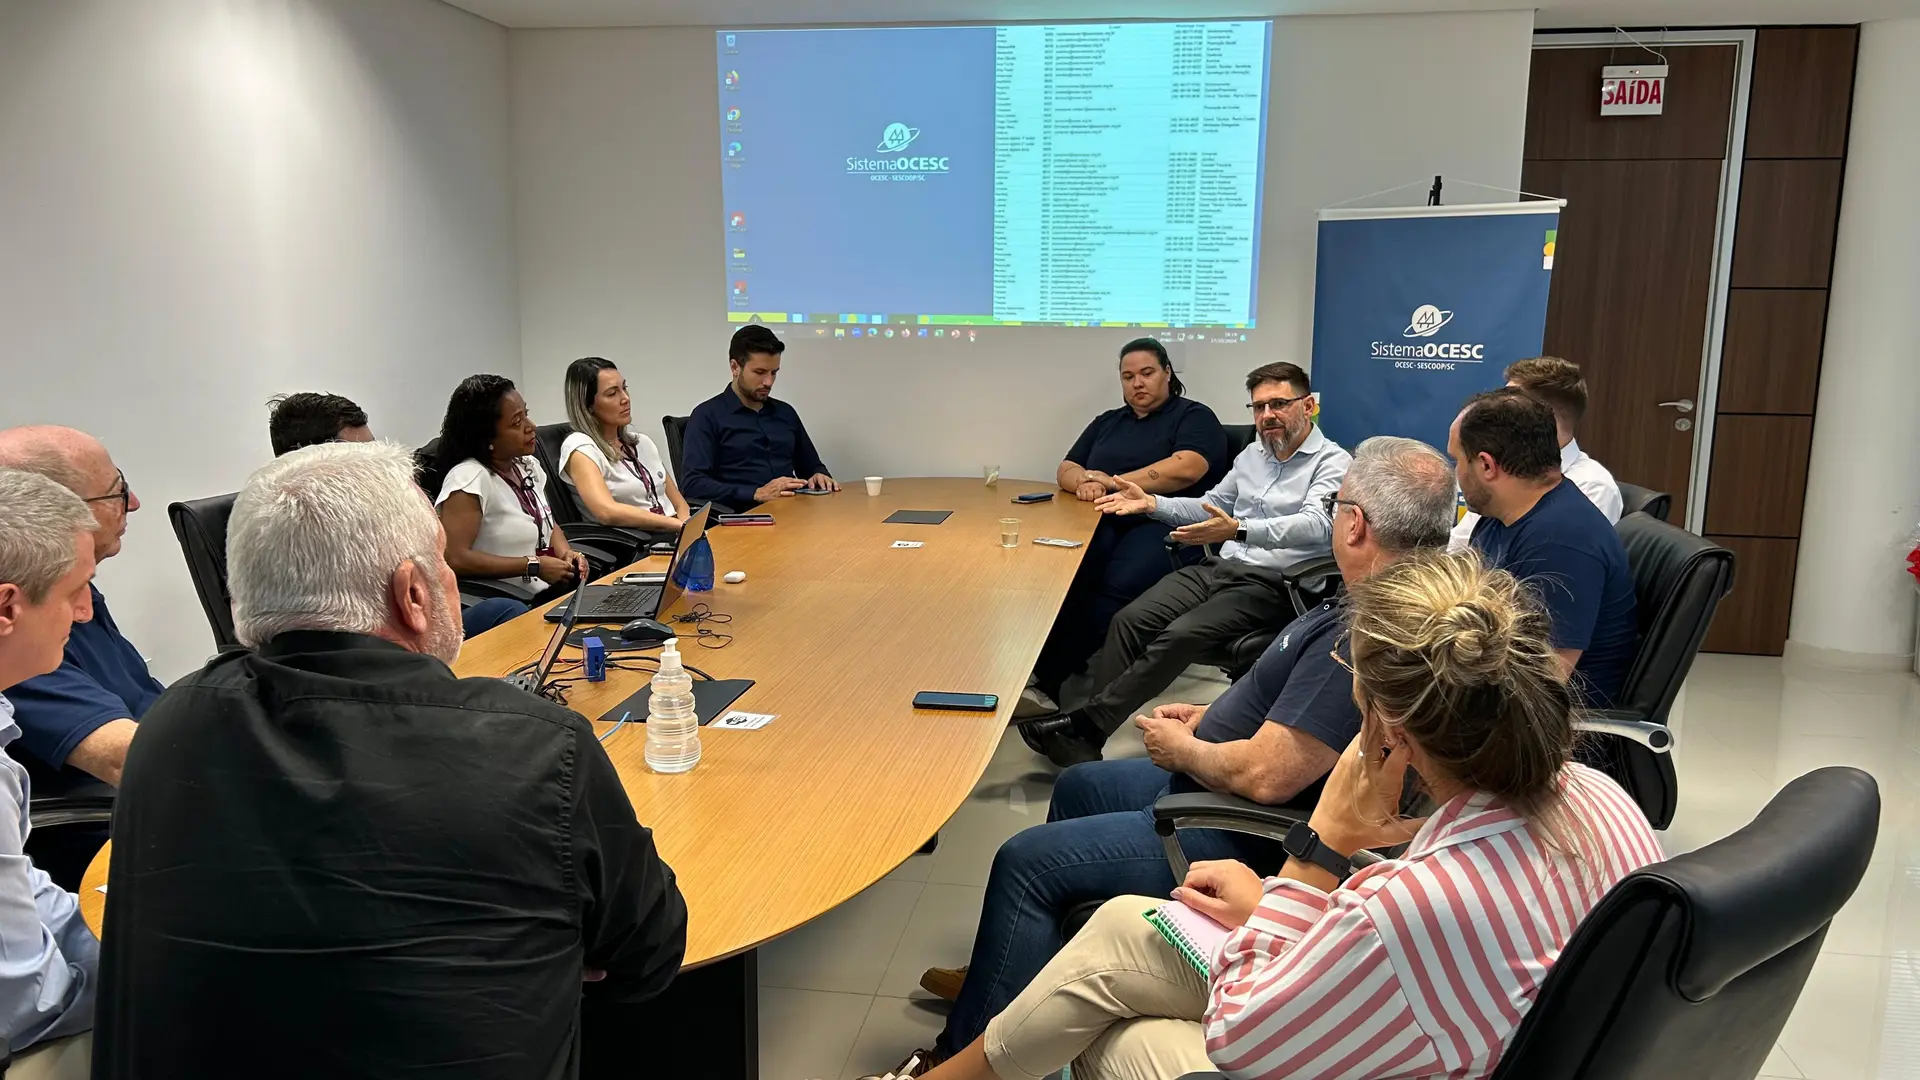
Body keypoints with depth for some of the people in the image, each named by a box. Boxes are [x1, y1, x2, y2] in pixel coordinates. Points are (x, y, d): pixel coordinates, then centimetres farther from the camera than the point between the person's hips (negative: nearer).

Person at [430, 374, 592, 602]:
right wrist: (534, 566, -18)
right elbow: (454, 558, -22)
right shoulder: (469, 478, -14)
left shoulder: (529, 465, 11)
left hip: (553, 591, 8)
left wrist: (566, 554, 2)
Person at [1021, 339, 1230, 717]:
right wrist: (1084, 482, -1)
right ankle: (1045, 680, -40)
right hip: (1102, 522, 5)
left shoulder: (1194, 417, 12)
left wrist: (1114, 481, -5)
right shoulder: (1107, 422, 31)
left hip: (1164, 521, -5)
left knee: (1119, 586, -36)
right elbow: (1066, 470, 25)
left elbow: (1186, 469, -8)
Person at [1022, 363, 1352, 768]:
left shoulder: (1333, 462, -4)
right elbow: (1210, 508, 31)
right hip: (1220, 568, 7)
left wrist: (1239, 530, -37)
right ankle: (1087, 736, -24)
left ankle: (1086, 724, -30)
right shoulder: (1253, 453, 23)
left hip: (1270, 583, -7)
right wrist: (1152, 503, 13)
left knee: (1180, 635, -29)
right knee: (1129, 620, -17)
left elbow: (1316, 525, -22)